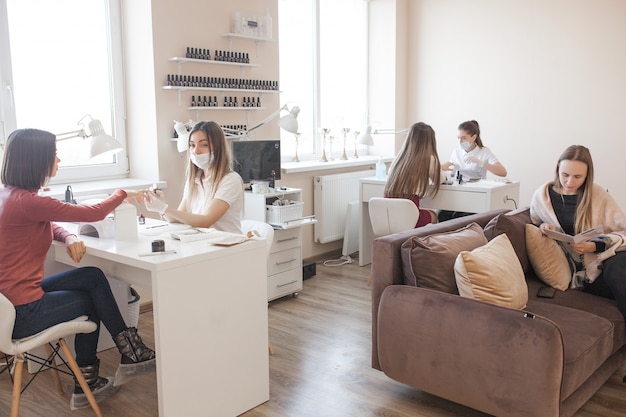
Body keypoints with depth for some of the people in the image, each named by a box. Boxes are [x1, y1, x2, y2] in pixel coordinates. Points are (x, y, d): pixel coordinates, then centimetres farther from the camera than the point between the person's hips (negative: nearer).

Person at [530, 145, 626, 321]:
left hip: (604, 258, 0)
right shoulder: (542, 196, 3)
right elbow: (534, 224, 21)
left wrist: (594, 246, -15)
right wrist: (544, 228, -3)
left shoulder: (598, 195, 1)